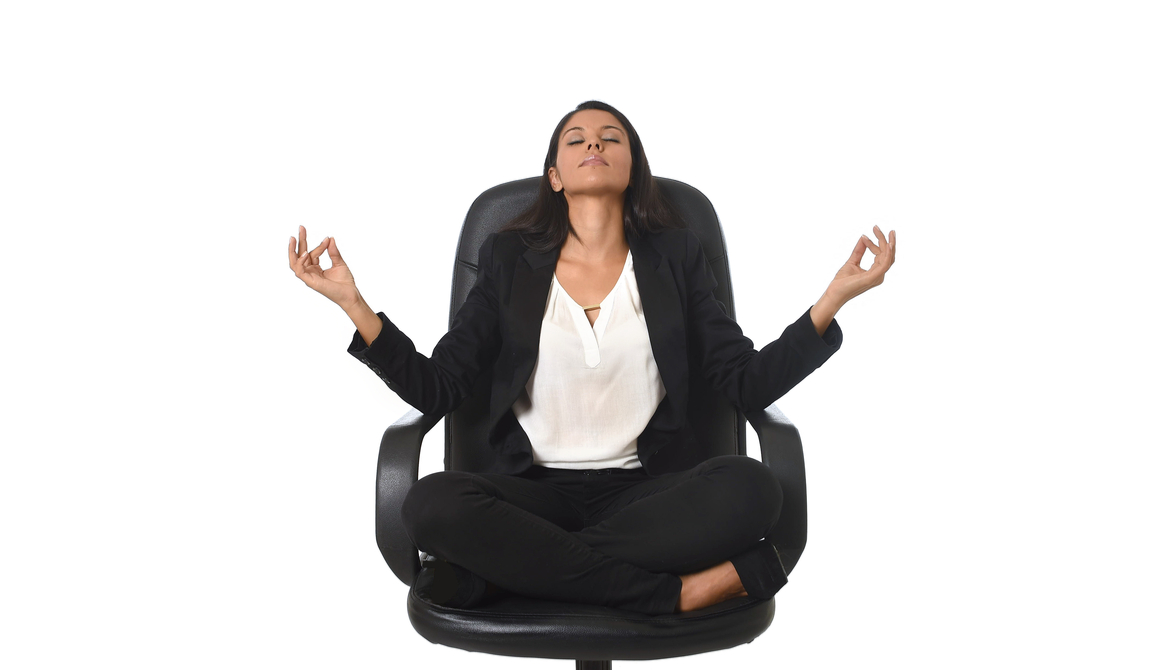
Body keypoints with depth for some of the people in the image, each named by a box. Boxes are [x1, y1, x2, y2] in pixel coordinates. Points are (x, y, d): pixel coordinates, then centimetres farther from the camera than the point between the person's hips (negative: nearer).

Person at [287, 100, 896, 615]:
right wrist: (353, 303, -8)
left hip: (647, 491, 0)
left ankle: (510, 568, -24)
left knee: (751, 487, -30)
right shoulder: (509, 259, 9)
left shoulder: (674, 256, 10)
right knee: (431, 503, -32)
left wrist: (835, 297, -7)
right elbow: (436, 389, 3)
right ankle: (681, 590, -26)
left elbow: (748, 383, 3)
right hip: (536, 490, 0)